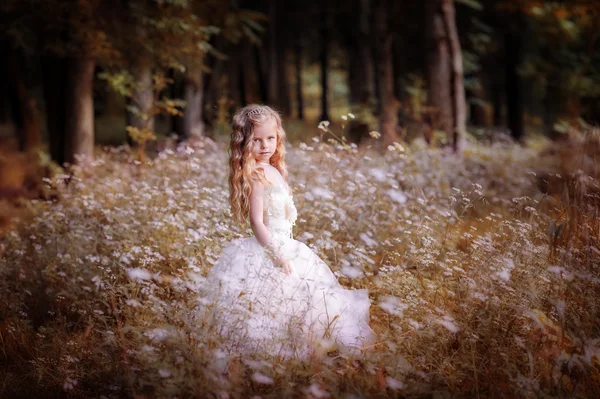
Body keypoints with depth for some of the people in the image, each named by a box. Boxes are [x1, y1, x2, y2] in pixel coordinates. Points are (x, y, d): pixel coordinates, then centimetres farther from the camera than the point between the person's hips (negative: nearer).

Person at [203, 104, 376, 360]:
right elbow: (256, 222, -21)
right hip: (268, 248, -10)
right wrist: (277, 255, -22)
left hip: (283, 245, 10)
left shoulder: (273, 171, 10)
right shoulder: (255, 177, -19)